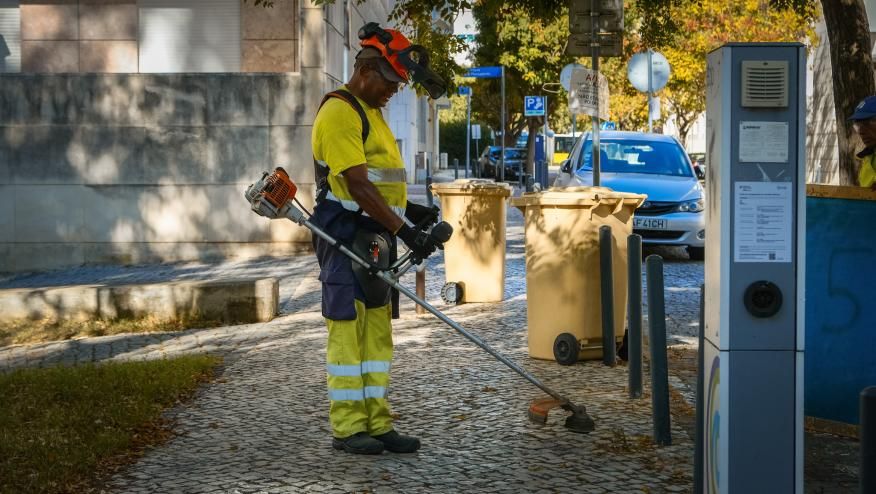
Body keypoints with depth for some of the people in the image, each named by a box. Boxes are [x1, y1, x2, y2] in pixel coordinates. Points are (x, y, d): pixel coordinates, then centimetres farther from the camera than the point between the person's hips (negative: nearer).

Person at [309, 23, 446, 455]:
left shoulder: (370, 112, 18)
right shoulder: (339, 112, -14)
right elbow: (356, 184, -22)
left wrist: (411, 211, 12)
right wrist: (404, 230, -25)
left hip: (374, 237, 10)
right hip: (346, 237, -10)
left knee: (377, 332, 9)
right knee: (348, 330, -6)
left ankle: (376, 424, 14)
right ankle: (346, 428, 0)